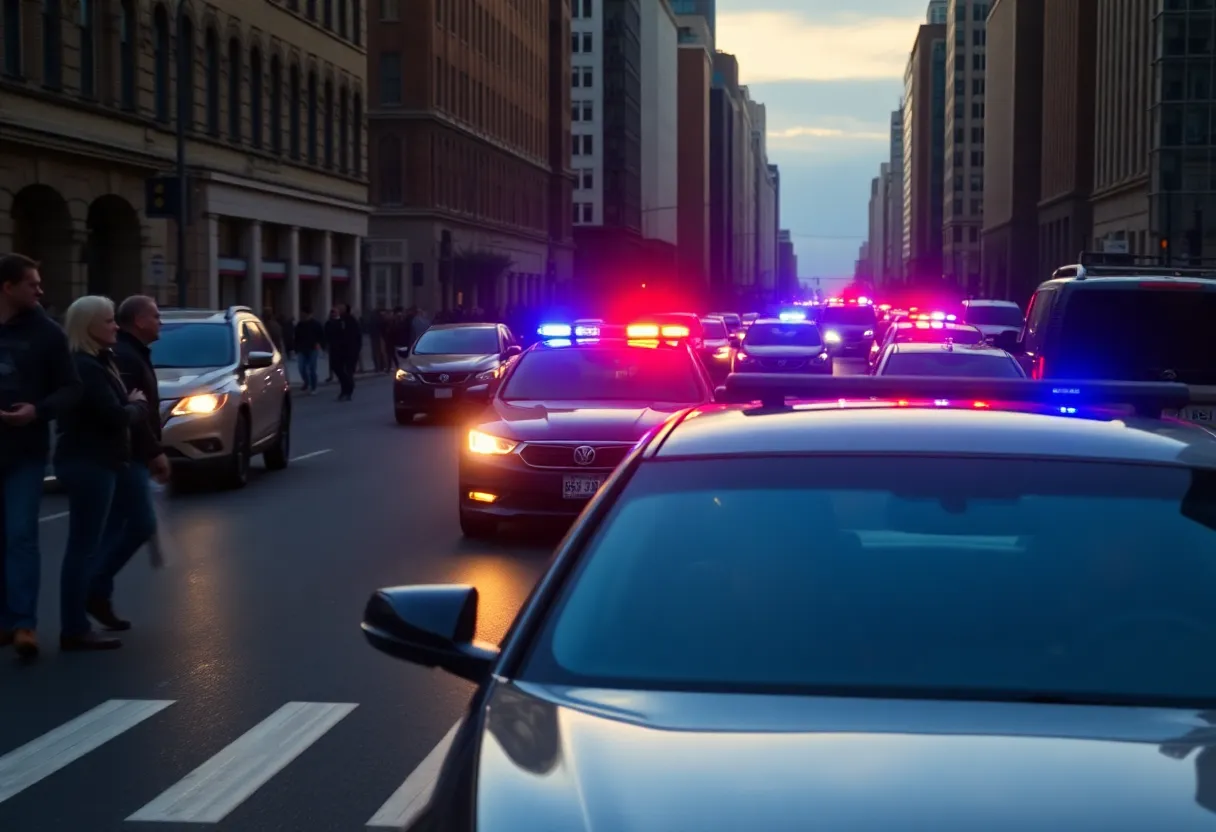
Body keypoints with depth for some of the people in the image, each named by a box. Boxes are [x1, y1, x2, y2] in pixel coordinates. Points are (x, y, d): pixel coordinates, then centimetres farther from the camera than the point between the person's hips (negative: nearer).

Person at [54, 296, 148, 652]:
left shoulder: (95, 362, 16)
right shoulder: (85, 367, -17)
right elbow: (115, 416, -21)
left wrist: (133, 405, -2)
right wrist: (138, 405, -3)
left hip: (94, 461, 11)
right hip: (88, 463, -11)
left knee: (86, 545, 14)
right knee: (84, 546, -7)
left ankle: (76, 623, 20)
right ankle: (75, 630, -3)